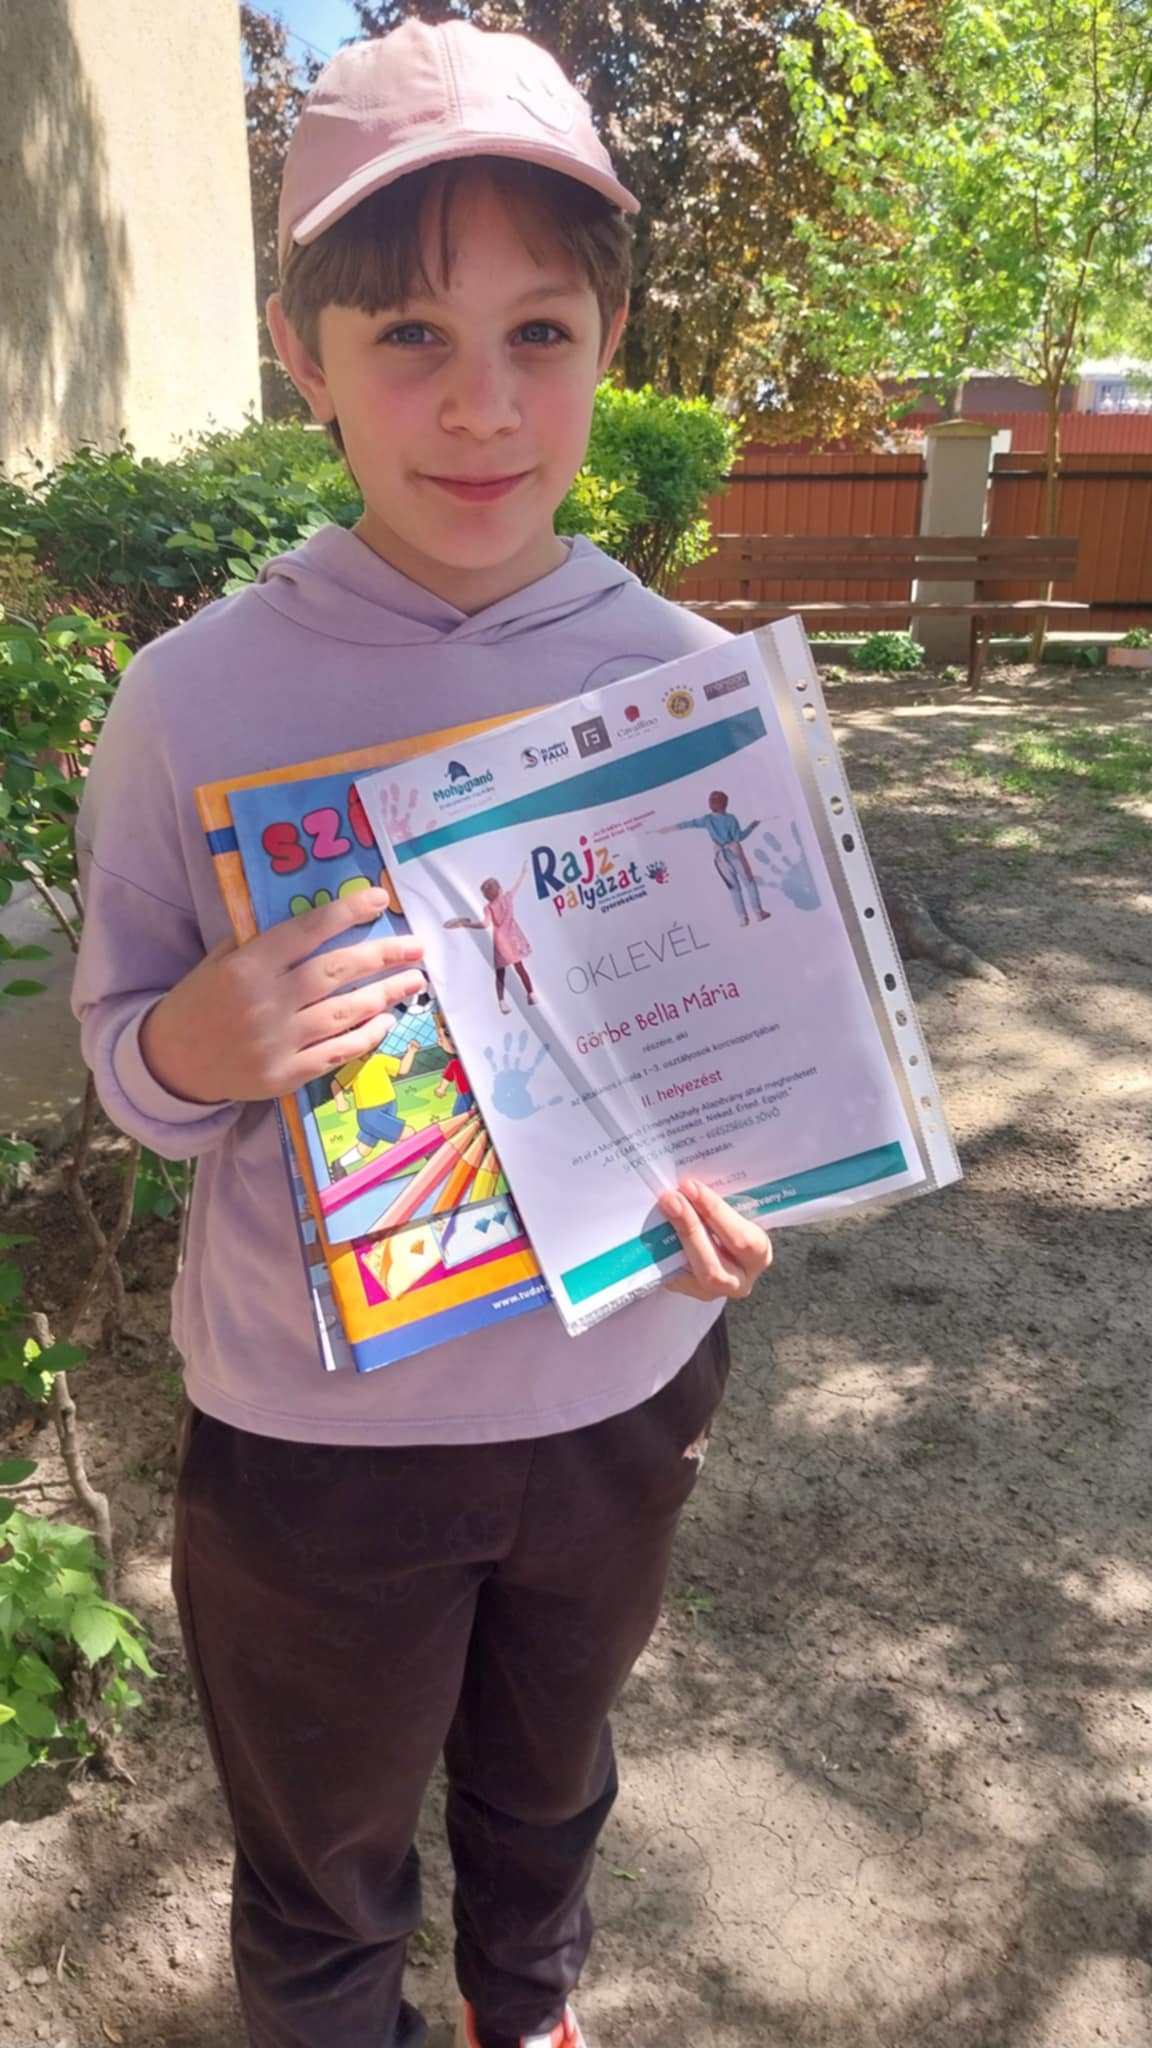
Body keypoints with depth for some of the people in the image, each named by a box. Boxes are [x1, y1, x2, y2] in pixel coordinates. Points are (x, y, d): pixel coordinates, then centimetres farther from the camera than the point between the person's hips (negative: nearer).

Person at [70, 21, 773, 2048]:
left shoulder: (689, 683, -11)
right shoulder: (196, 699, -17)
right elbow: (122, 1053, -8)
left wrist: (735, 1193, -19)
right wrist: (206, 1046, -30)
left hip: (619, 1389, 3)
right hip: (313, 1429, -2)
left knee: (548, 1780, 31)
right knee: (322, 1873, 24)